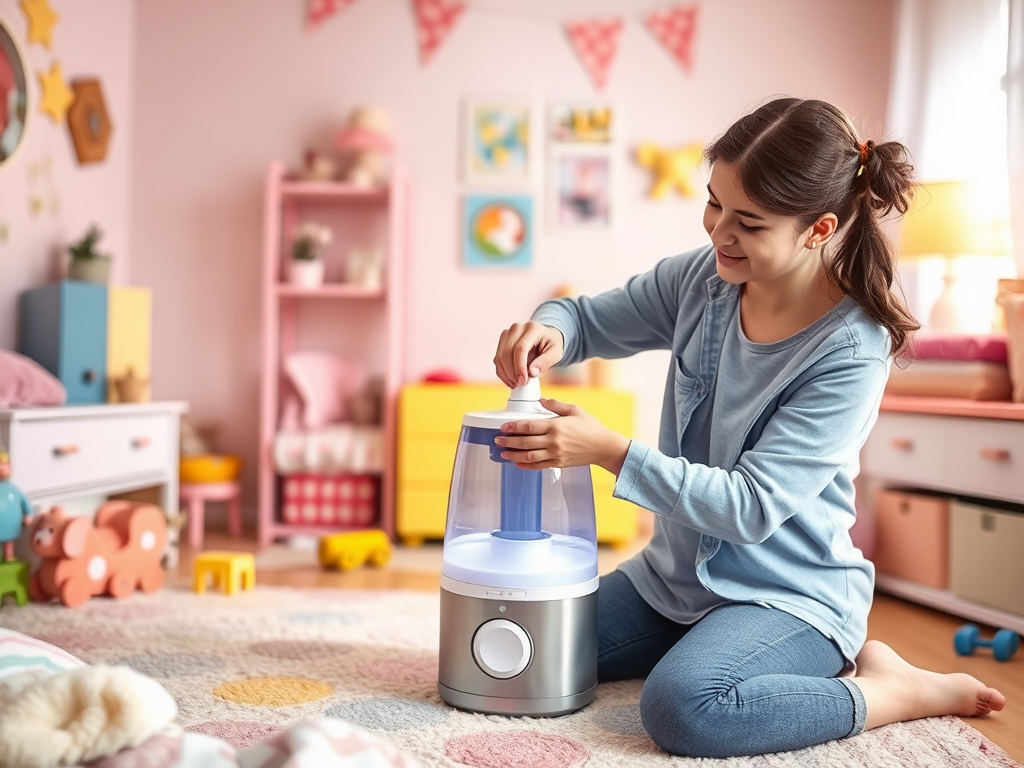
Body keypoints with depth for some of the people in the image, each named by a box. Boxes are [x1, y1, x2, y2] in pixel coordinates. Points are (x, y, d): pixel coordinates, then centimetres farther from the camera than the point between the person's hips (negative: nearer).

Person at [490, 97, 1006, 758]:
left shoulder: (851, 352, -22)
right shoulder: (702, 279, -6)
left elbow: (750, 507, -25)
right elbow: (588, 318, 7)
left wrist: (608, 450, -32)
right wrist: (548, 332, -18)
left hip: (789, 593, -7)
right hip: (676, 573, 7)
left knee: (683, 707, -34)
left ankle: (898, 690, -7)